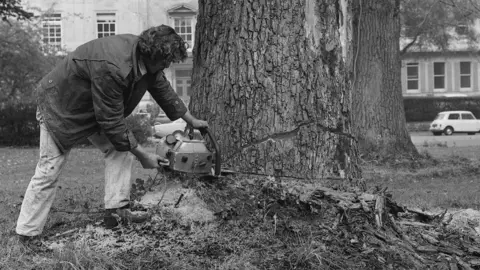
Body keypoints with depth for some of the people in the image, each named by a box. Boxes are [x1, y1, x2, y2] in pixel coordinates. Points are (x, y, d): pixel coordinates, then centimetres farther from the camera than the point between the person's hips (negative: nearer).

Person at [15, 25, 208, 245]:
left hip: (95, 106, 8)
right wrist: (142, 155, -22)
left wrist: (192, 121, 12)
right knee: (49, 168, -7)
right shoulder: (112, 68, -41)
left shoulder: (145, 57, -15)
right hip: (59, 106, -8)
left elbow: (163, 88, 5)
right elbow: (112, 123, -32)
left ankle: (116, 208, -4)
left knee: (120, 148, -6)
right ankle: (26, 235, 2)